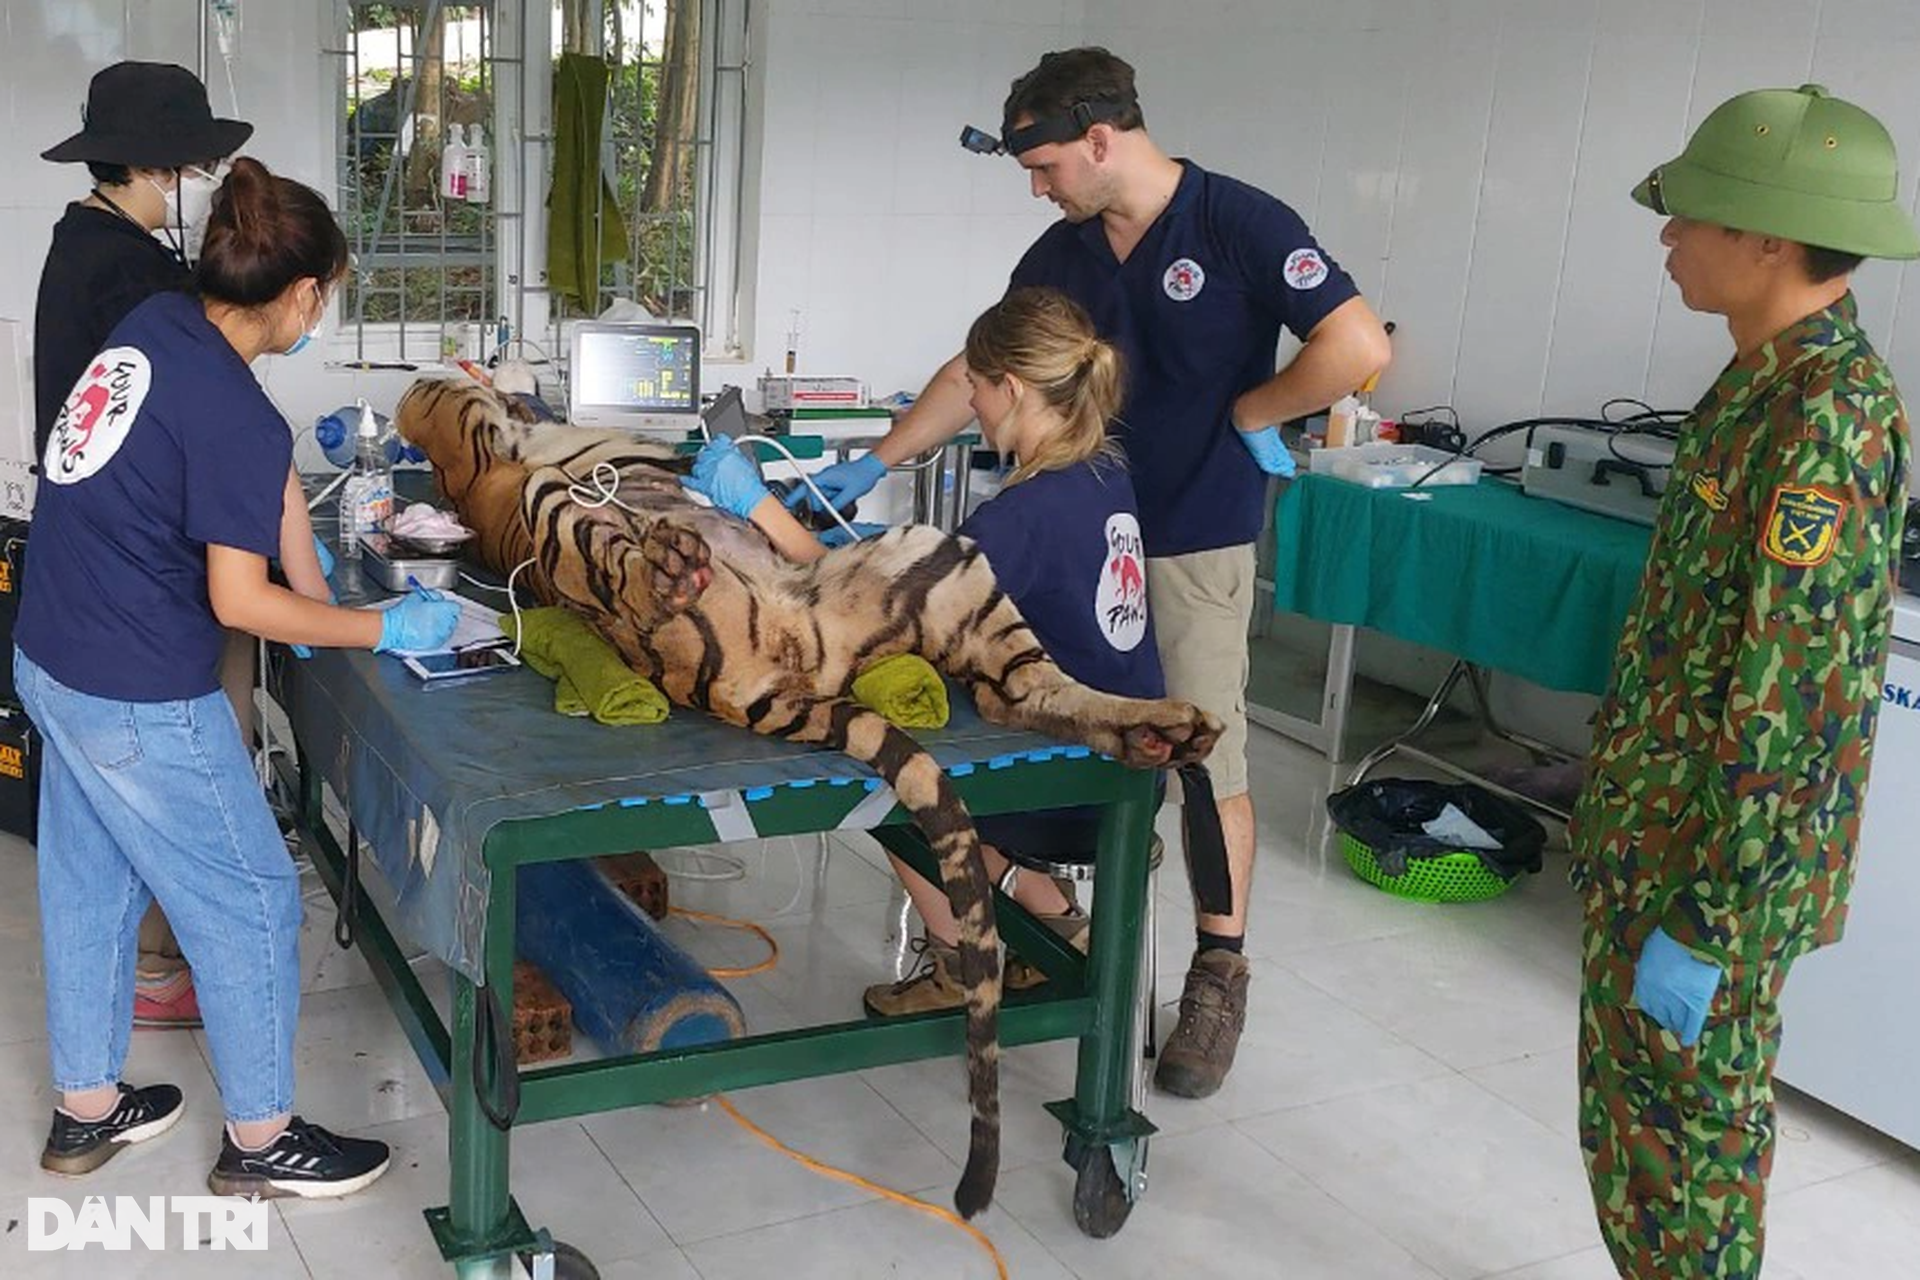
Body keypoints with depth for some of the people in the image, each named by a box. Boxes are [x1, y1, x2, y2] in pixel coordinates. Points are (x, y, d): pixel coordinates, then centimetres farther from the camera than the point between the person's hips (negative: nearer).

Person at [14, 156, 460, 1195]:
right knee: (250, 901, 6)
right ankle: (260, 1141, 19)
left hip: (52, 661, 9)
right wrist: (383, 629, -12)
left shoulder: (153, 322, 0)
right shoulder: (239, 420, -24)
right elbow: (238, 603, -21)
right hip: (142, 700, -9)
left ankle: (86, 1109, 37)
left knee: (88, 886, 21)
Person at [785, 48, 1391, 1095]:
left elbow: (1358, 348, -22)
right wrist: (871, 467, 8)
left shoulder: (1240, 224, -14)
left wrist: (1252, 414, -11)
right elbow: (977, 373, 11)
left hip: (1193, 544, -6)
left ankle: (1219, 975, 13)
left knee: (1206, 758, 1)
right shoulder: (1061, 254, 5)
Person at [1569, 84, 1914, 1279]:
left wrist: (1701, 925, -20)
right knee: (1638, 1116, 21)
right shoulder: (1779, 381, 7)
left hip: (1712, 856, -9)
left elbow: (1784, 704, -24)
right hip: (1659, 826, 9)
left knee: (1684, 1133, 8)